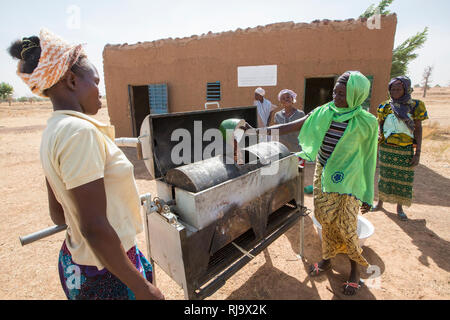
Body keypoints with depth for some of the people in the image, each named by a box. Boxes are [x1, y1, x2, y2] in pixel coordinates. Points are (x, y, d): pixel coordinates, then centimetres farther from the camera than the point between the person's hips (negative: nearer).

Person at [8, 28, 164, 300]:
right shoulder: (80, 131, -24)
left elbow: (58, 214, 10)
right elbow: (93, 228, -27)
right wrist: (142, 288, -18)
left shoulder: (52, 132, 3)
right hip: (106, 274, -8)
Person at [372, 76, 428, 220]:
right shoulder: (385, 106, 2)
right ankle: (380, 203, 28)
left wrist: (418, 153, -6)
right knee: (384, 176, 12)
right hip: (386, 149, 1)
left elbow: (418, 130, -2)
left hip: (405, 150, -1)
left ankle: (399, 208, 25)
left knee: (403, 179, 7)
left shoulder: (415, 106, -2)